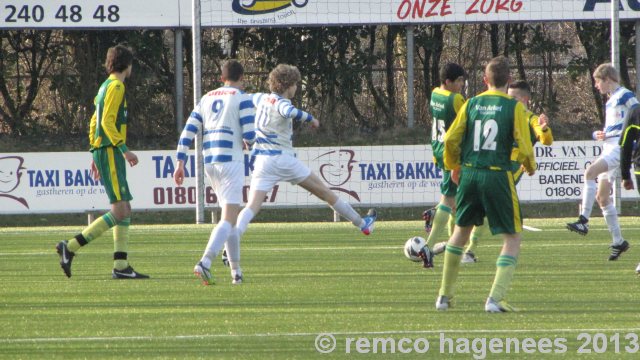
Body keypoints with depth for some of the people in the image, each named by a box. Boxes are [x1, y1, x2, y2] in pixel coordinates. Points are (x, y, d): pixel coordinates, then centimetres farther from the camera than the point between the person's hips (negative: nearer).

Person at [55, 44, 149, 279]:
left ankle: (121, 266, 3)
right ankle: (70, 247, -19)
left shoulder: (106, 86, 20)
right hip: (110, 152, -10)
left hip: (102, 153, 10)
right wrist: (124, 150, -21)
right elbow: (107, 122, -18)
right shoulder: (116, 86, -9)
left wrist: (97, 156, 25)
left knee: (125, 210, 8)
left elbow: (94, 122, 23)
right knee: (120, 211, -15)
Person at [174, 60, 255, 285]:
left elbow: (188, 132, 10)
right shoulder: (242, 98, -2)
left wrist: (180, 163, 9)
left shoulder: (207, 99, 16)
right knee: (228, 220, -11)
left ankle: (236, 271, 18)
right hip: (231, 160, -7)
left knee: (230, 215, 18)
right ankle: (205, 263, -31)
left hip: (209, 162, 7)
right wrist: (247, 142, 14)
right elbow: (249, 135, -10)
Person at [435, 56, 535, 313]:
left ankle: (444, 296, 28)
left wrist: (454, 167, 22)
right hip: (498, 176, -4)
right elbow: (524, 146, -8)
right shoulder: (514, 106, -5)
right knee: (513, 237, 5)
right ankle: (495, 298, -11)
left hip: (469, 174, 4)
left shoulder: (472, 104, 6)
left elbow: (450, 139, 4)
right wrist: (530, 166, 14)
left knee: (461, 231, 23)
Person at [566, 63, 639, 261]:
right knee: (602, 196, 7)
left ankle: (584, 221, -33)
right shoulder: (610, 101, 22)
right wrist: (599, 134, 8)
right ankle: (618, 241, 13)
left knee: (590, 172, -29)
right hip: (609, 148, 10)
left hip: (620, 148, -10)